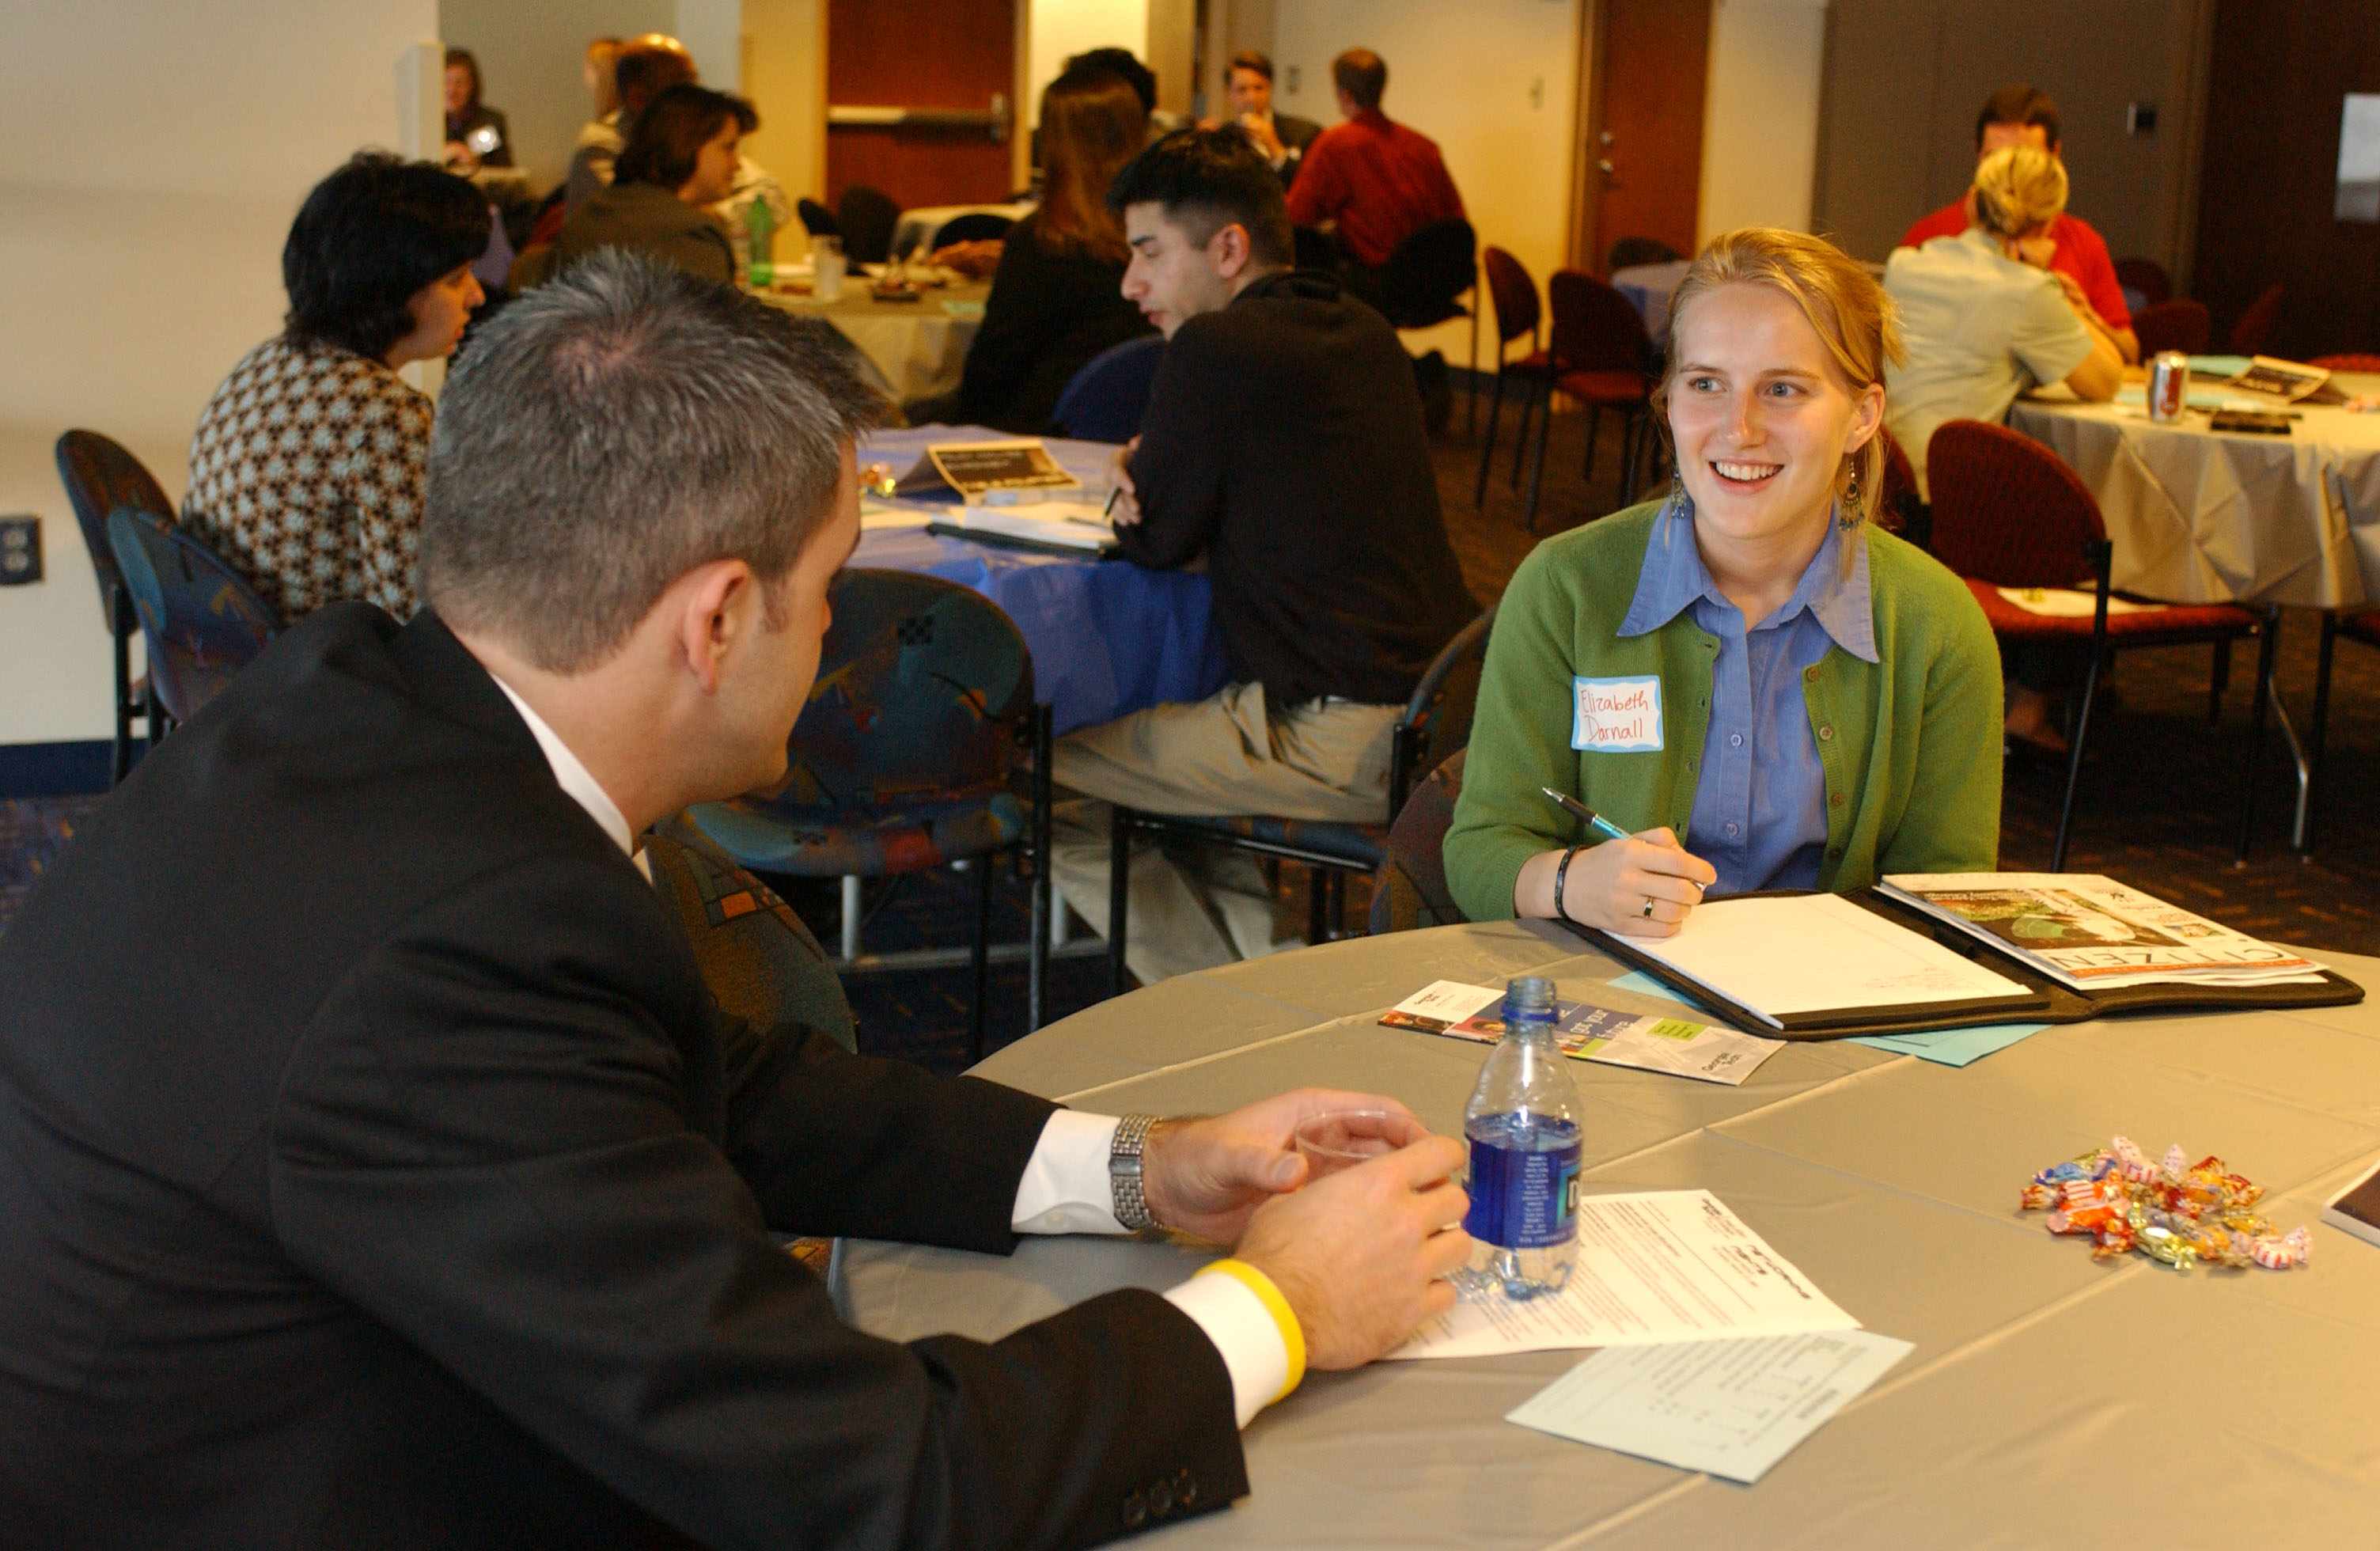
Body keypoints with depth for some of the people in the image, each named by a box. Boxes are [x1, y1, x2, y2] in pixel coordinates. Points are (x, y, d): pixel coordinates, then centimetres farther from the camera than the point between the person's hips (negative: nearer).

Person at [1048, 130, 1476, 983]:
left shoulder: (1213, 350, -14)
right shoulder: (1366, 334, 13)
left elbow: (1153, 541, -5)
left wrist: (1136, 479, 16)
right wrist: (1151, 469, 6)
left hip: (1339, 742, -9)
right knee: (1167, 731, 30)